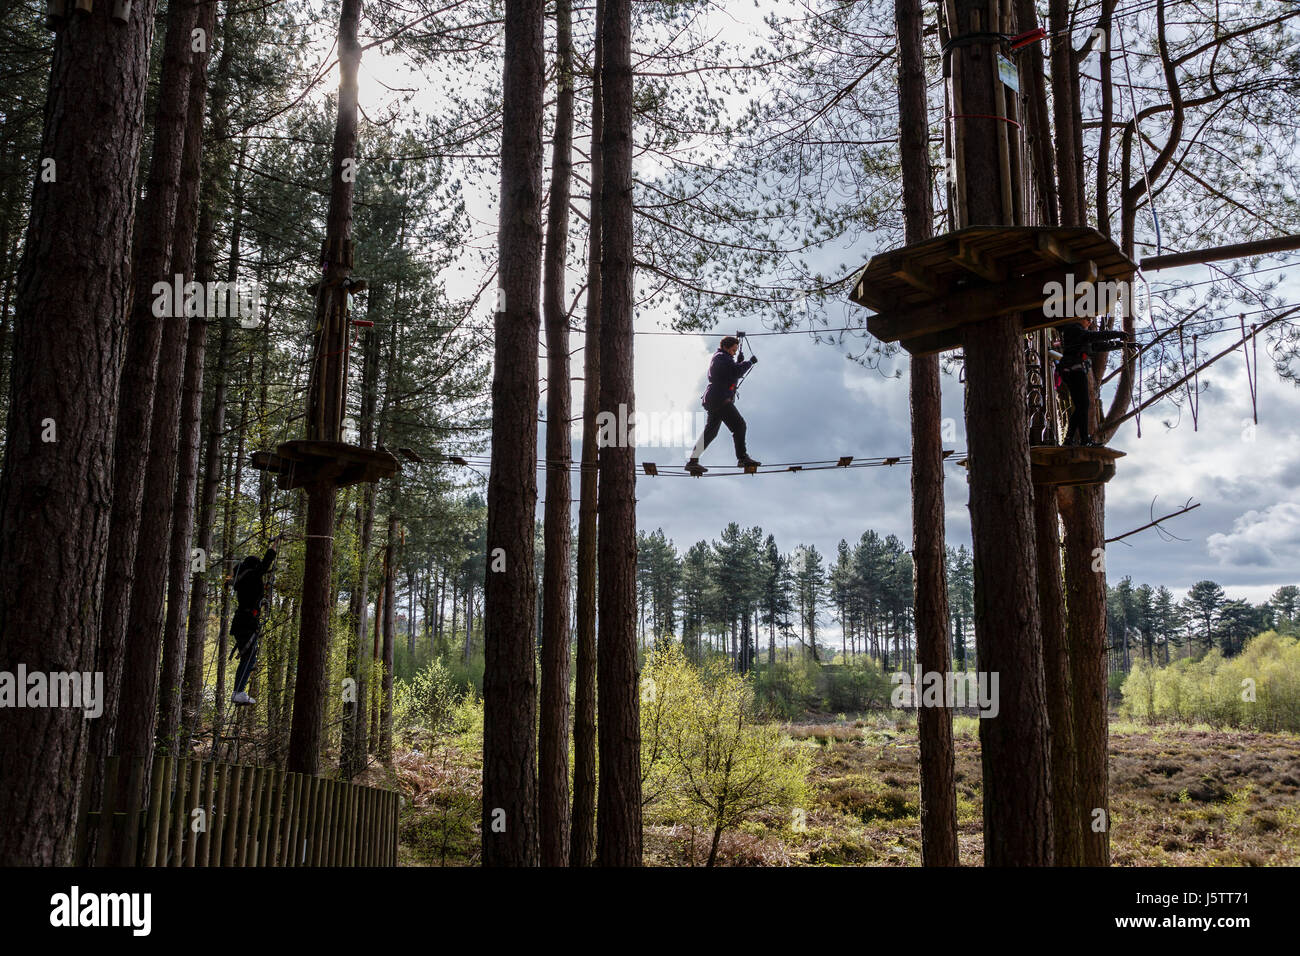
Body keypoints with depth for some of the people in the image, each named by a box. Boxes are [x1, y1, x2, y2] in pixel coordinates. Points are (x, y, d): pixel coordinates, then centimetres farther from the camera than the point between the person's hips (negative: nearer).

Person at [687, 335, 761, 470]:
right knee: (739, 425, -12)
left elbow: (730, 375, 25)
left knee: (710, 432, 11)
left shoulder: (718, 358, 25)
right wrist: (750, 362, -8)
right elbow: (737, 372, -20)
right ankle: (742, 458, -16)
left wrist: (739, 362, 12)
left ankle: (692, 461, 10)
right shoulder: (722, 357, -8)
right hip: (720, 399, -11)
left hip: (714, 400, 11)